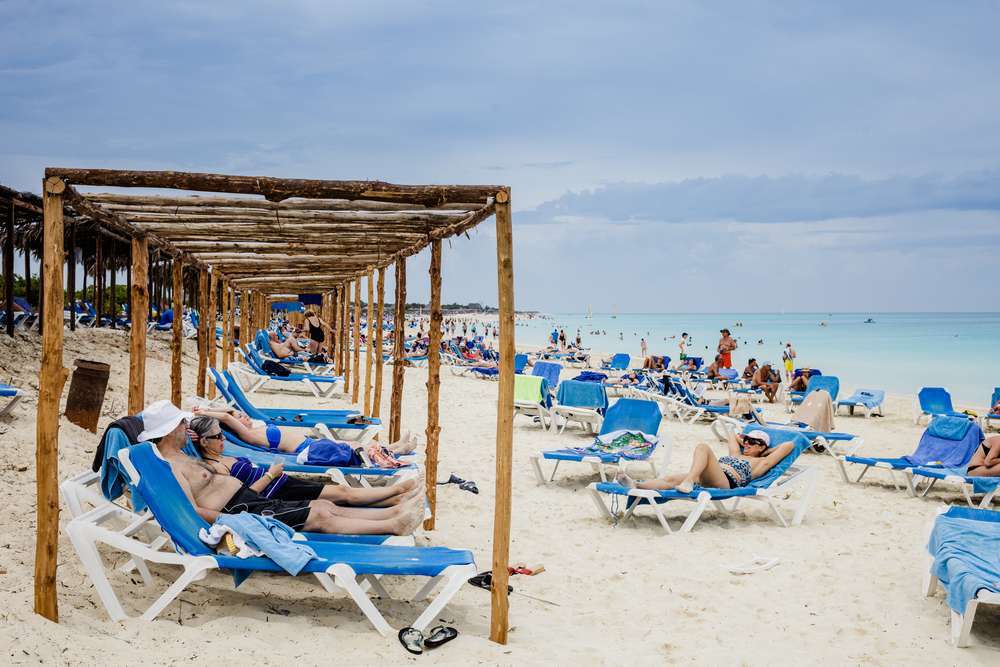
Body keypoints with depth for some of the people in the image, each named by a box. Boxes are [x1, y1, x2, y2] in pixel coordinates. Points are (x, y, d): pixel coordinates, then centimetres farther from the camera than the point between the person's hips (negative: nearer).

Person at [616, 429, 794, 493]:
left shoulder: (760, 462, 20)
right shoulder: (736, 454, 39)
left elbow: (788, 445, 16)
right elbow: (732, 434, 54)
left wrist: (767, 450, 29)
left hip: (725, 481, -7)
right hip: (704, 479, 7)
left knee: (703, 447, -29)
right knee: (671, 479, -22)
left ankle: (688, 482, -52)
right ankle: (637, 486, -47)